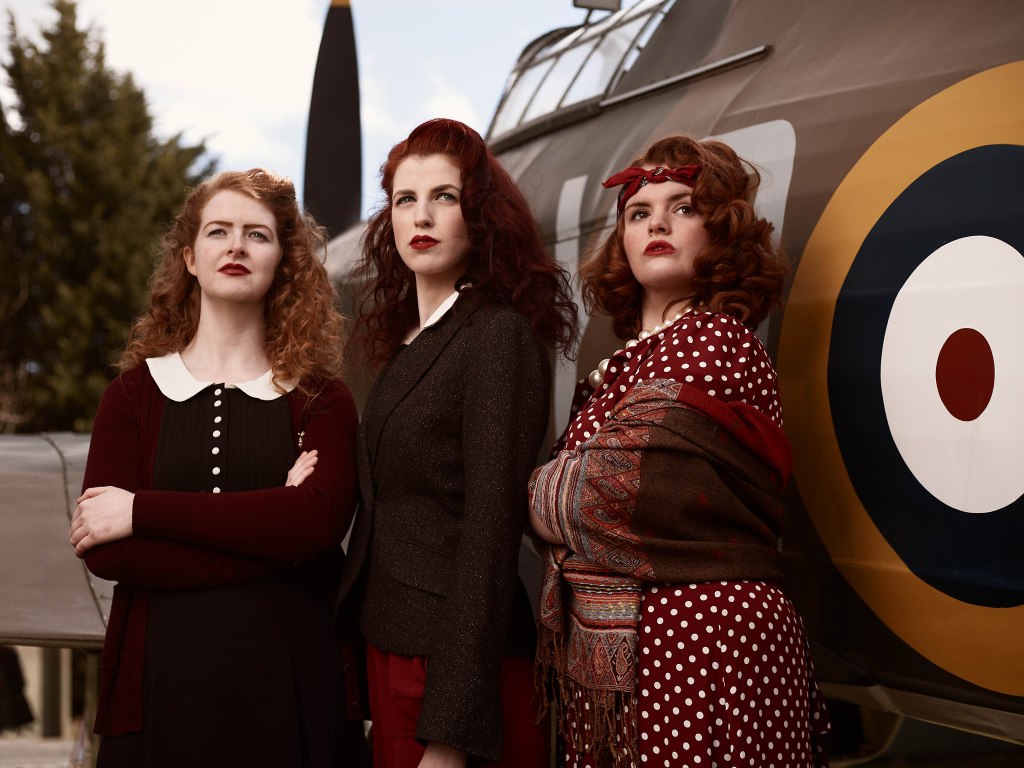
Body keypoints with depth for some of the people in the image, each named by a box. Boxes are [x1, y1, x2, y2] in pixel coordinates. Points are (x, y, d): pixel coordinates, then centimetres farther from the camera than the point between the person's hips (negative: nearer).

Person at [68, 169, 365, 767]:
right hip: (162, 676, 1)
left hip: (286, 678, 0)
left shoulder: (320, 398, 4)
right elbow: (104, 552, -8)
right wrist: (271, 541, -15)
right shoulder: (136, 392, 5)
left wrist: (143, 511, -14)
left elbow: (321, 520, -16)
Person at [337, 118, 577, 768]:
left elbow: (490, 531, -19)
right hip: (393, 648, 8)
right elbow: (391, 518, 11)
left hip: (459, 664, -8)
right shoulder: (409, 342, 11)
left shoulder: (498, 335, -13)